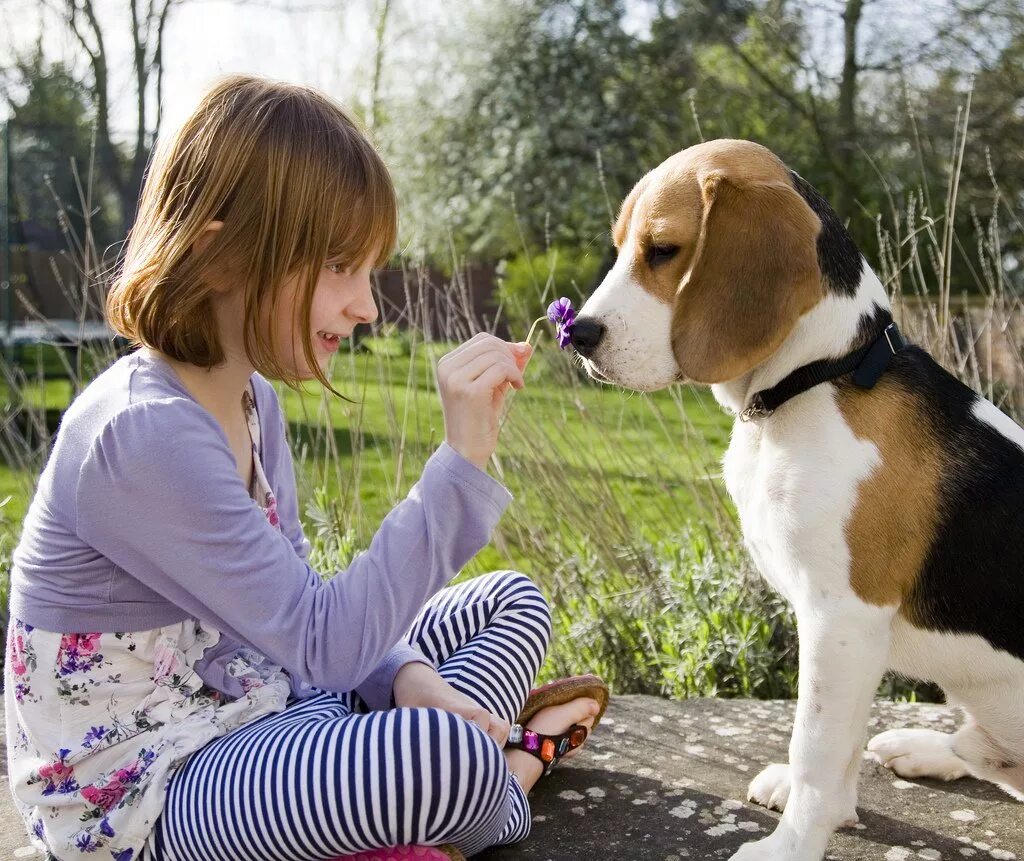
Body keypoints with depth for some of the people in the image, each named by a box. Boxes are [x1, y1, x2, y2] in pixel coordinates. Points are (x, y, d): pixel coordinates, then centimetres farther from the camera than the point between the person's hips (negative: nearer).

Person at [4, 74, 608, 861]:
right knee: (451, 761, -34)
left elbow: (296, 601, 7)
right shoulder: (141, 434, -28)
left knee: (513, 601, 12)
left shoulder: (249, 398, 1)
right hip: (141, 793, -9)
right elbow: (325, 642, -30)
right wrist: (462, 460, -32)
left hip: (252, 704, 9)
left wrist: (403, 674, -10)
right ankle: (502, 770, -1)